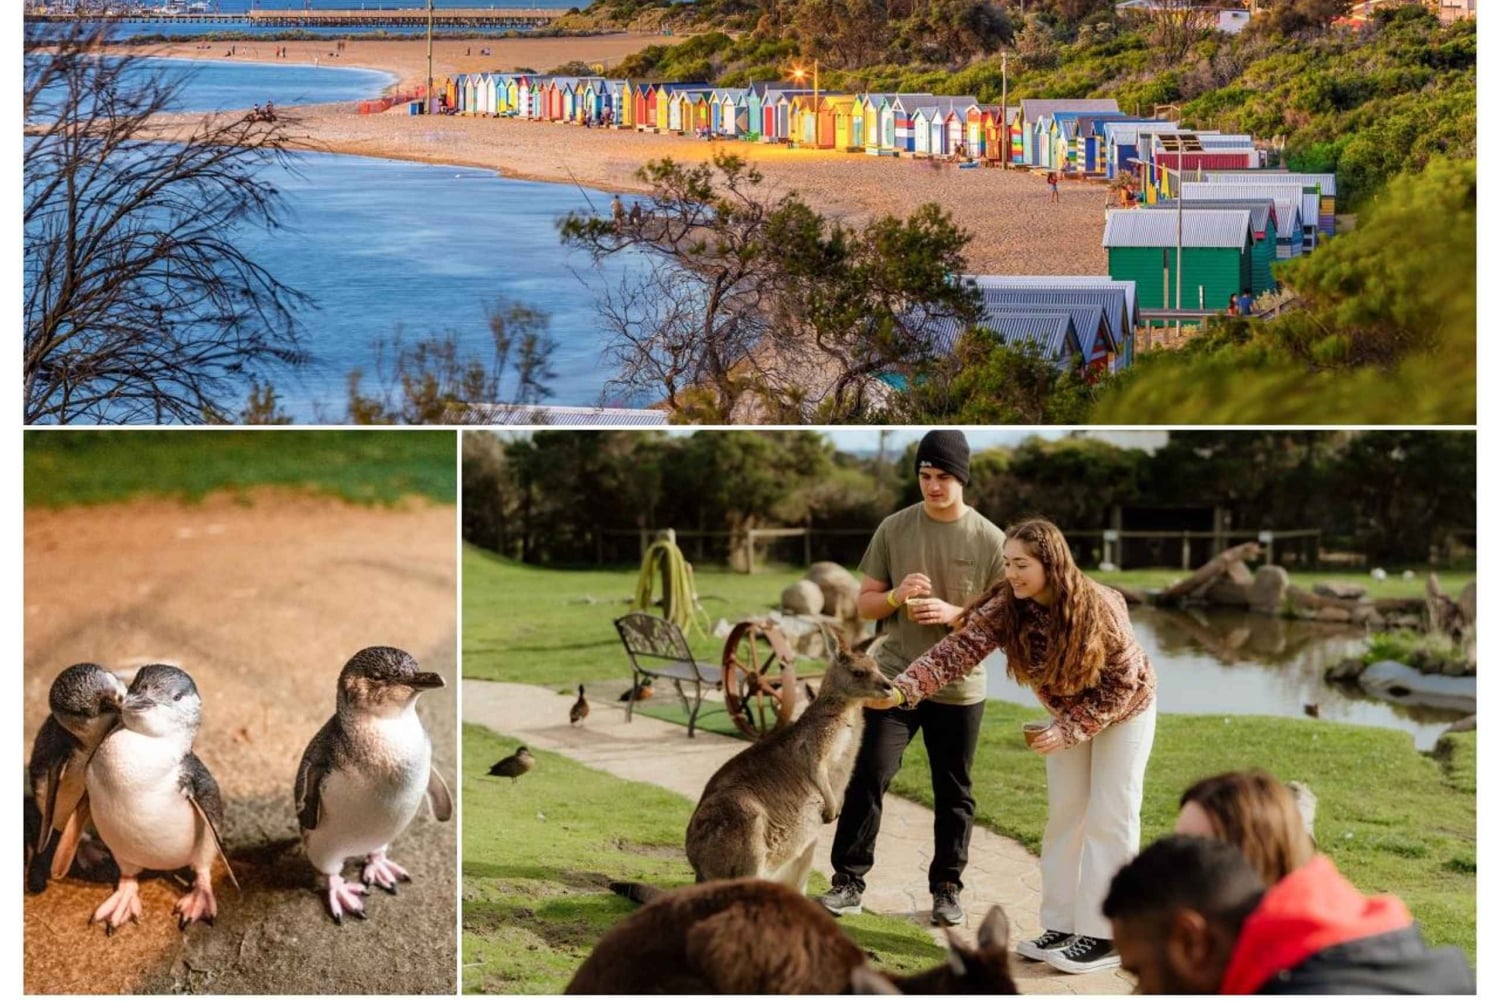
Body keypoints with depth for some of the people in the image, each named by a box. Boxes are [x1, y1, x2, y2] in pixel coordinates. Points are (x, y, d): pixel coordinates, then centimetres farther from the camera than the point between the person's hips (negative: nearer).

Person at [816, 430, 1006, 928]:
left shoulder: (990, 540, -4)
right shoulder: (893, 529, 1)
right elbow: (863, 604, 6)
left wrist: (953, 613, -19)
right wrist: (896, 596, -16)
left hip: (960, 688, 0)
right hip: (894, 679, 0)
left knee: (953, 793, 8)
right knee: (868, 776, -8)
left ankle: (947, 887, 19)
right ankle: (848, 881, 0)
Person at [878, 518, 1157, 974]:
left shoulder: (1099, 607, -34)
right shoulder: (1005, 608, -23)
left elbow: (1122, 682, -26)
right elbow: (959, 650, -36)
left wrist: (1069, 730, -33)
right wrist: (904, 689, -51)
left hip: (1124, 709, -5)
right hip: (1070, 711, 5)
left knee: (1109, 820, -5)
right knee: (1064, 816, 8)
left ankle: (1103, 937, -1)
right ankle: (1062, 926, 15)